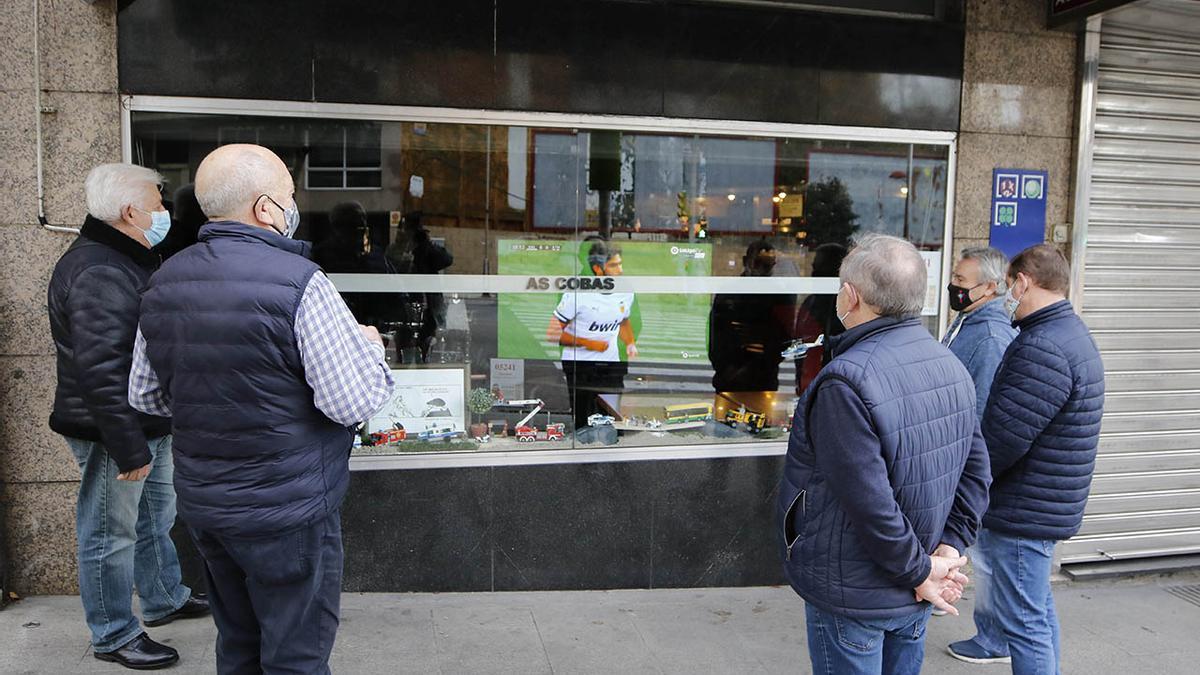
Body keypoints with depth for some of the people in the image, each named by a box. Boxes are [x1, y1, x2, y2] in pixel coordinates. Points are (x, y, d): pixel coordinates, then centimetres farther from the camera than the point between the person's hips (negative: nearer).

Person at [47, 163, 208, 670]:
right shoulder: (99, 273, -24)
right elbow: (100, 372, -30)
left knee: (155, 516, 23)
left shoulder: (126, 261, 12)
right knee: (111, 534, 5)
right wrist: (128, 448, -28)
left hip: (146, 423, 11)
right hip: (112, 433, -11)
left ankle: (164, 599, 41)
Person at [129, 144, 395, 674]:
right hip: (287, 510, -7)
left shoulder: (163, 283, 3)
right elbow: (354, 401, -20)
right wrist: (369, 349, -2)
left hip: (200, 503, 7)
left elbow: (145, 395, 11)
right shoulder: (298, 282, -21)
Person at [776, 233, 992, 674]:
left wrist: (920, 570, -14)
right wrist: (949, 548, -2)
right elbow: (976, 471, 3)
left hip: (851, 596, -7)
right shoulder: (951, 365, 2)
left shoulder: (846, 380, -26)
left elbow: (869, 502, -27)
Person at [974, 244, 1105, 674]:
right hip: (1048, 506, 11)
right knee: (1038, 610, 23)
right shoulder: (1071, 333, 12)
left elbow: (1000, 438, -26)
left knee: (1024, 624, 0)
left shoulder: (1042, 348, -24)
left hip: (1025, 513, -11)